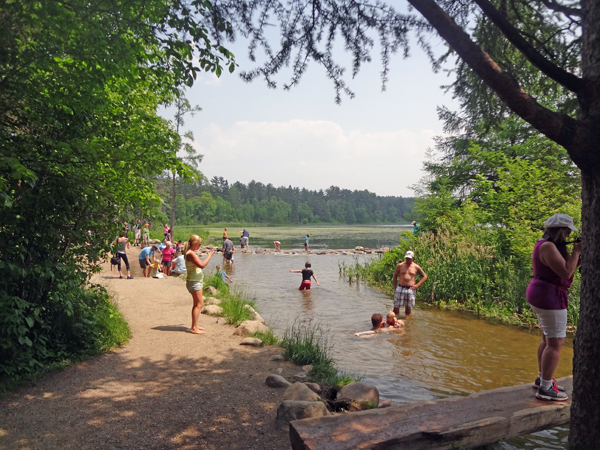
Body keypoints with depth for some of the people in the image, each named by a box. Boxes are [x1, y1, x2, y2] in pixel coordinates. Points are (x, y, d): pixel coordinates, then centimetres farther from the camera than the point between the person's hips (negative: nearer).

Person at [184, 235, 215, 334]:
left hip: (197, 282, 11)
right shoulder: (191, 253, -19)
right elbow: (202, 265, -26)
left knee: (198, 304, 16)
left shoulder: (191, 253, 13)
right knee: (199, 304, -9)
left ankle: (194, 326, 24)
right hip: (194, 282, -11)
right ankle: (194, 328, -7)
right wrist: (209, 255, -18)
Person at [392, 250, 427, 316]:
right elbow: (395, 276, 13)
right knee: (396, 306, -2)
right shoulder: (400, 266, 4)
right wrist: (395, 287, 4)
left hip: (410, 289, 0)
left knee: (408, 307, 7)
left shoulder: (416, 267, 2)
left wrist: (417, 285, -1)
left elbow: (424, 276, 8)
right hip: (400, 288, 0)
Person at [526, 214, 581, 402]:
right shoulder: (548, 247, -19)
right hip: (548, 297, -11)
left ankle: (541, 379, 28)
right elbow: (566, 273, -23)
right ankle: (545, 389, -2)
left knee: (548, 340, 18)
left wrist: (578, 256, 4)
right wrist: (576, 252, -12)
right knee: (556, 343, -7)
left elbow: (565, 269, 17)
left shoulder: (548, 245, 14)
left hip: (543, 296, 11)